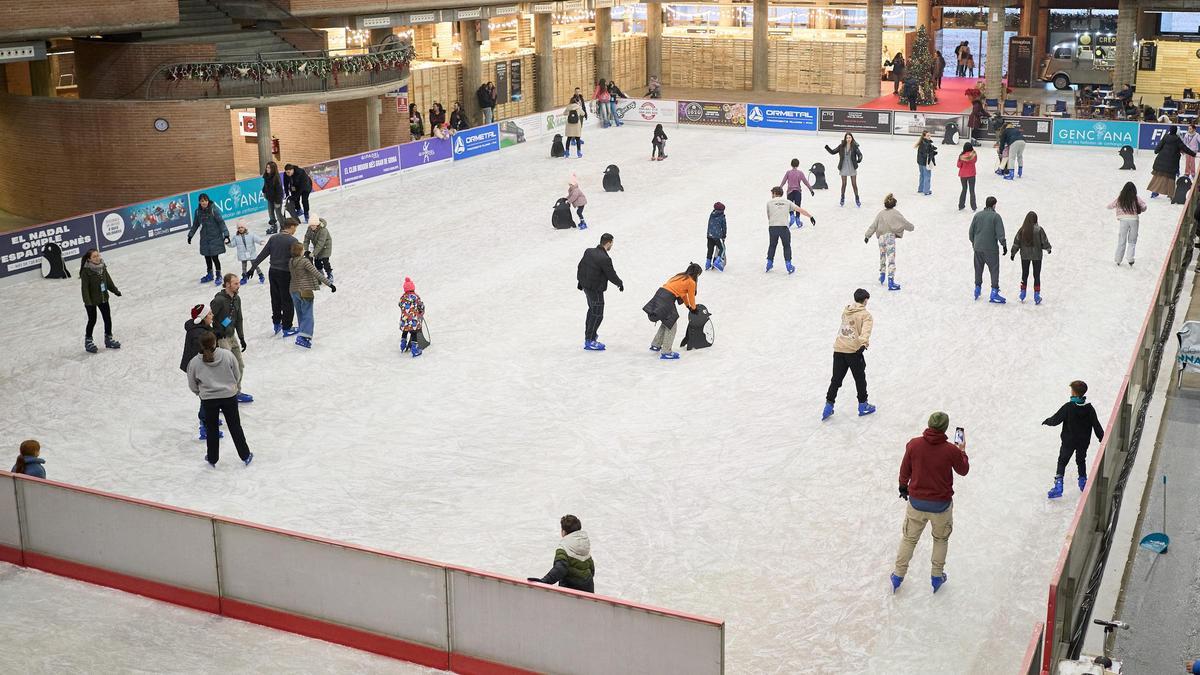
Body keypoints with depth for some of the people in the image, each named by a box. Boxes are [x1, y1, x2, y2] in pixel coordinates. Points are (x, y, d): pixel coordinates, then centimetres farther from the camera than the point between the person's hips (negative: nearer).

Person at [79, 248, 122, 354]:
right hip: (92, 300, -6)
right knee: (92, 320, 6)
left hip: (103, 298, 6)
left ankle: (108, 339, 29)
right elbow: (85, 288, -20)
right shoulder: (86, 271, -21)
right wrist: (87, 302, -23)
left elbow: (108, 280, 10)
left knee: (108, 318, 12)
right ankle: (88, 341, 25)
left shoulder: (102, 267, -3)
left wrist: (115, 290, 12)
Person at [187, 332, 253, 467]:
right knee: (235, 427, 15)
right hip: (229, 396, 0)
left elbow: (193, 386, -2)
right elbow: (237, 375, -3)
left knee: (211, 429, 18)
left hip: (208, 400, 0)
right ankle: (245, 456, 25)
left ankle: (212, 459, 30)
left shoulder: (194, 362, -14)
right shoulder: (227, 355, -15)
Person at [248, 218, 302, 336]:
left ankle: (277, 324, 31)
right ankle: (287, 328, 10)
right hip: (285, 273, -6)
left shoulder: (273, 238, 2)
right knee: (287, 301, 5)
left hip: (273, 272, 6)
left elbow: (263, 254, 4)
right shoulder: (292, 241, -15)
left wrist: (253, 267, 11)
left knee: (275, 299, 18)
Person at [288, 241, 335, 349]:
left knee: (300, 315, 17)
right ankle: (303, 336, -20)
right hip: (305, 291, -7)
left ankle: (304, 334, 24)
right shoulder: (305, 261, -16)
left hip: (293, 291, 7)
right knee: (307, 315, -6)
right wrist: (329, 284, -20)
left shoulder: (290, 262, 3)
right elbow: (317, 274, -20)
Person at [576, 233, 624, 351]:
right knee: (597, 315, 3)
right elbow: (611, 275, -17)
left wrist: (580, 281, 26)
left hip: (586, 287, 9)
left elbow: (580, 266, 10)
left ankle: (590, 332, 43)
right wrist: (620, 283, 3)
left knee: (592, 309, 27)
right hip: (596, 290, -9)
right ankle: (589, 341, 8)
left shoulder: (589, 252, -2)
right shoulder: (605, 259, -26)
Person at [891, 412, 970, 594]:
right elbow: (963, 470, 0)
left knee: (909, 538, 19)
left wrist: (903, 487, 18)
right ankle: (937, 576, 33)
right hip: (941, 504, -1)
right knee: (941, 539, 23)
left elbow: (905, 470, 0)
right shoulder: (951, 450, -19)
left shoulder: (914, 444, -14)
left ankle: (898, 576, 27)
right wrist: (962, 451, 17)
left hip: (916, 502, 1)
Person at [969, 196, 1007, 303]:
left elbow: (971, 232, 8)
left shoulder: (977, 215, 4)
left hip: (977, 247, 4)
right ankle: (994, 293, -3)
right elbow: (1000, 234, -13)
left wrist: (973, 242, 24)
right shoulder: (996, 216, -9)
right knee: (994, 270, 1)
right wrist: (1004, 245, -3)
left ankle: (977, 288, 28)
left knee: (978, 269, 18)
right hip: (991, 248, -4)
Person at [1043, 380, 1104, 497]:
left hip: (1069, 441, -3)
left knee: (1062, 461, 5)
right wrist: (1102, 439, 8)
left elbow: (1056, 420, -14)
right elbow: (1096, 426, -3)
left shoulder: (1068, 407, -19)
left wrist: (1047, 421, 7)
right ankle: (1083, 482, 30)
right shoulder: (1089, 408, -8)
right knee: (1081, 461, 24)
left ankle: (1058, 485, -7)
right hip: (1084, 441, 3)